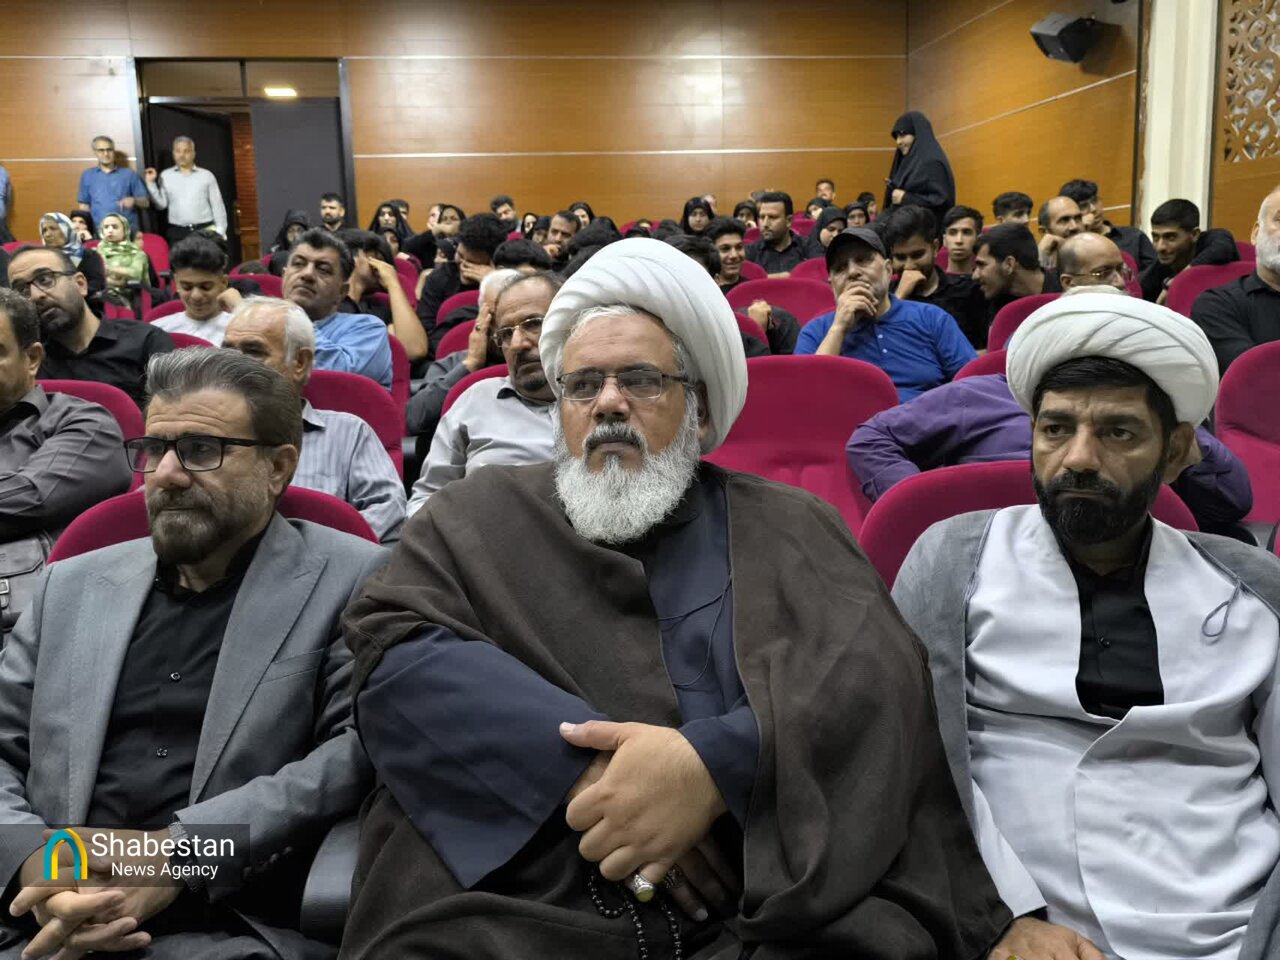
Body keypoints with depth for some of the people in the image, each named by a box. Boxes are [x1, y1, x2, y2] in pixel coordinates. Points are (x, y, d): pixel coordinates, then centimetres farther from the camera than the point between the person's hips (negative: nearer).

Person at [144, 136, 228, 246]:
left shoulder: (206, 175, 7)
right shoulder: (166, 176, 9)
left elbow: (217, 205, 6)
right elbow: (161, 204, 6)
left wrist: (220, 232, 0)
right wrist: (151, 183, -4)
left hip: (204, 231, -1)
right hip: (177, 233, 1)